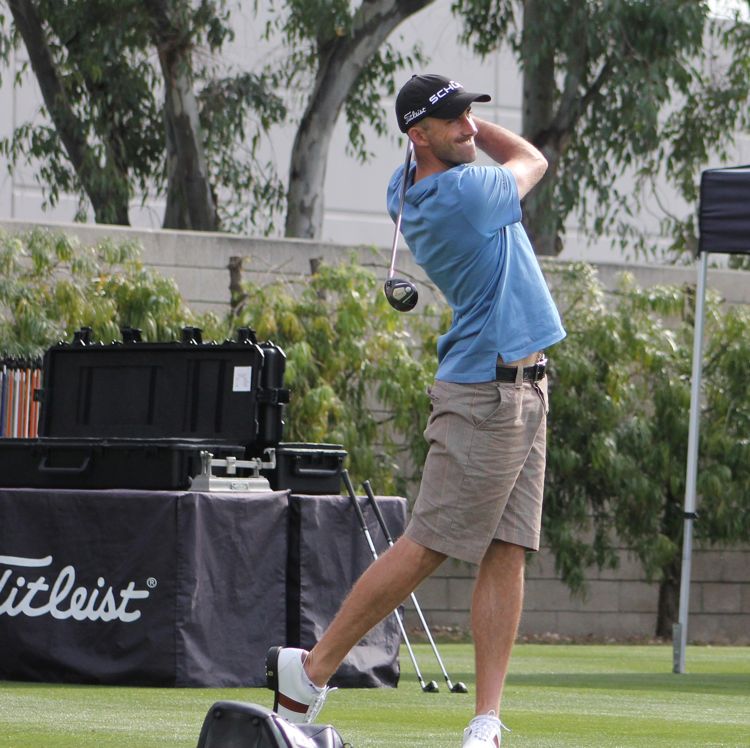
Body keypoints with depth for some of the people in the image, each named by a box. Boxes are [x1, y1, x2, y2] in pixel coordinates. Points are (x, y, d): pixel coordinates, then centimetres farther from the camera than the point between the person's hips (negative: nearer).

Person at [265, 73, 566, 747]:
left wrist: (462, 123, 16)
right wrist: (455, 123, 13)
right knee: (427, 546, -6)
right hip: (485, 393, -9)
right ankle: (313, 668, 3)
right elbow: (532, 161, 4)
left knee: (507, 555, 2)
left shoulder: (405, 190, 8)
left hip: (525, 390, 9)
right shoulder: (465, 193, -18)